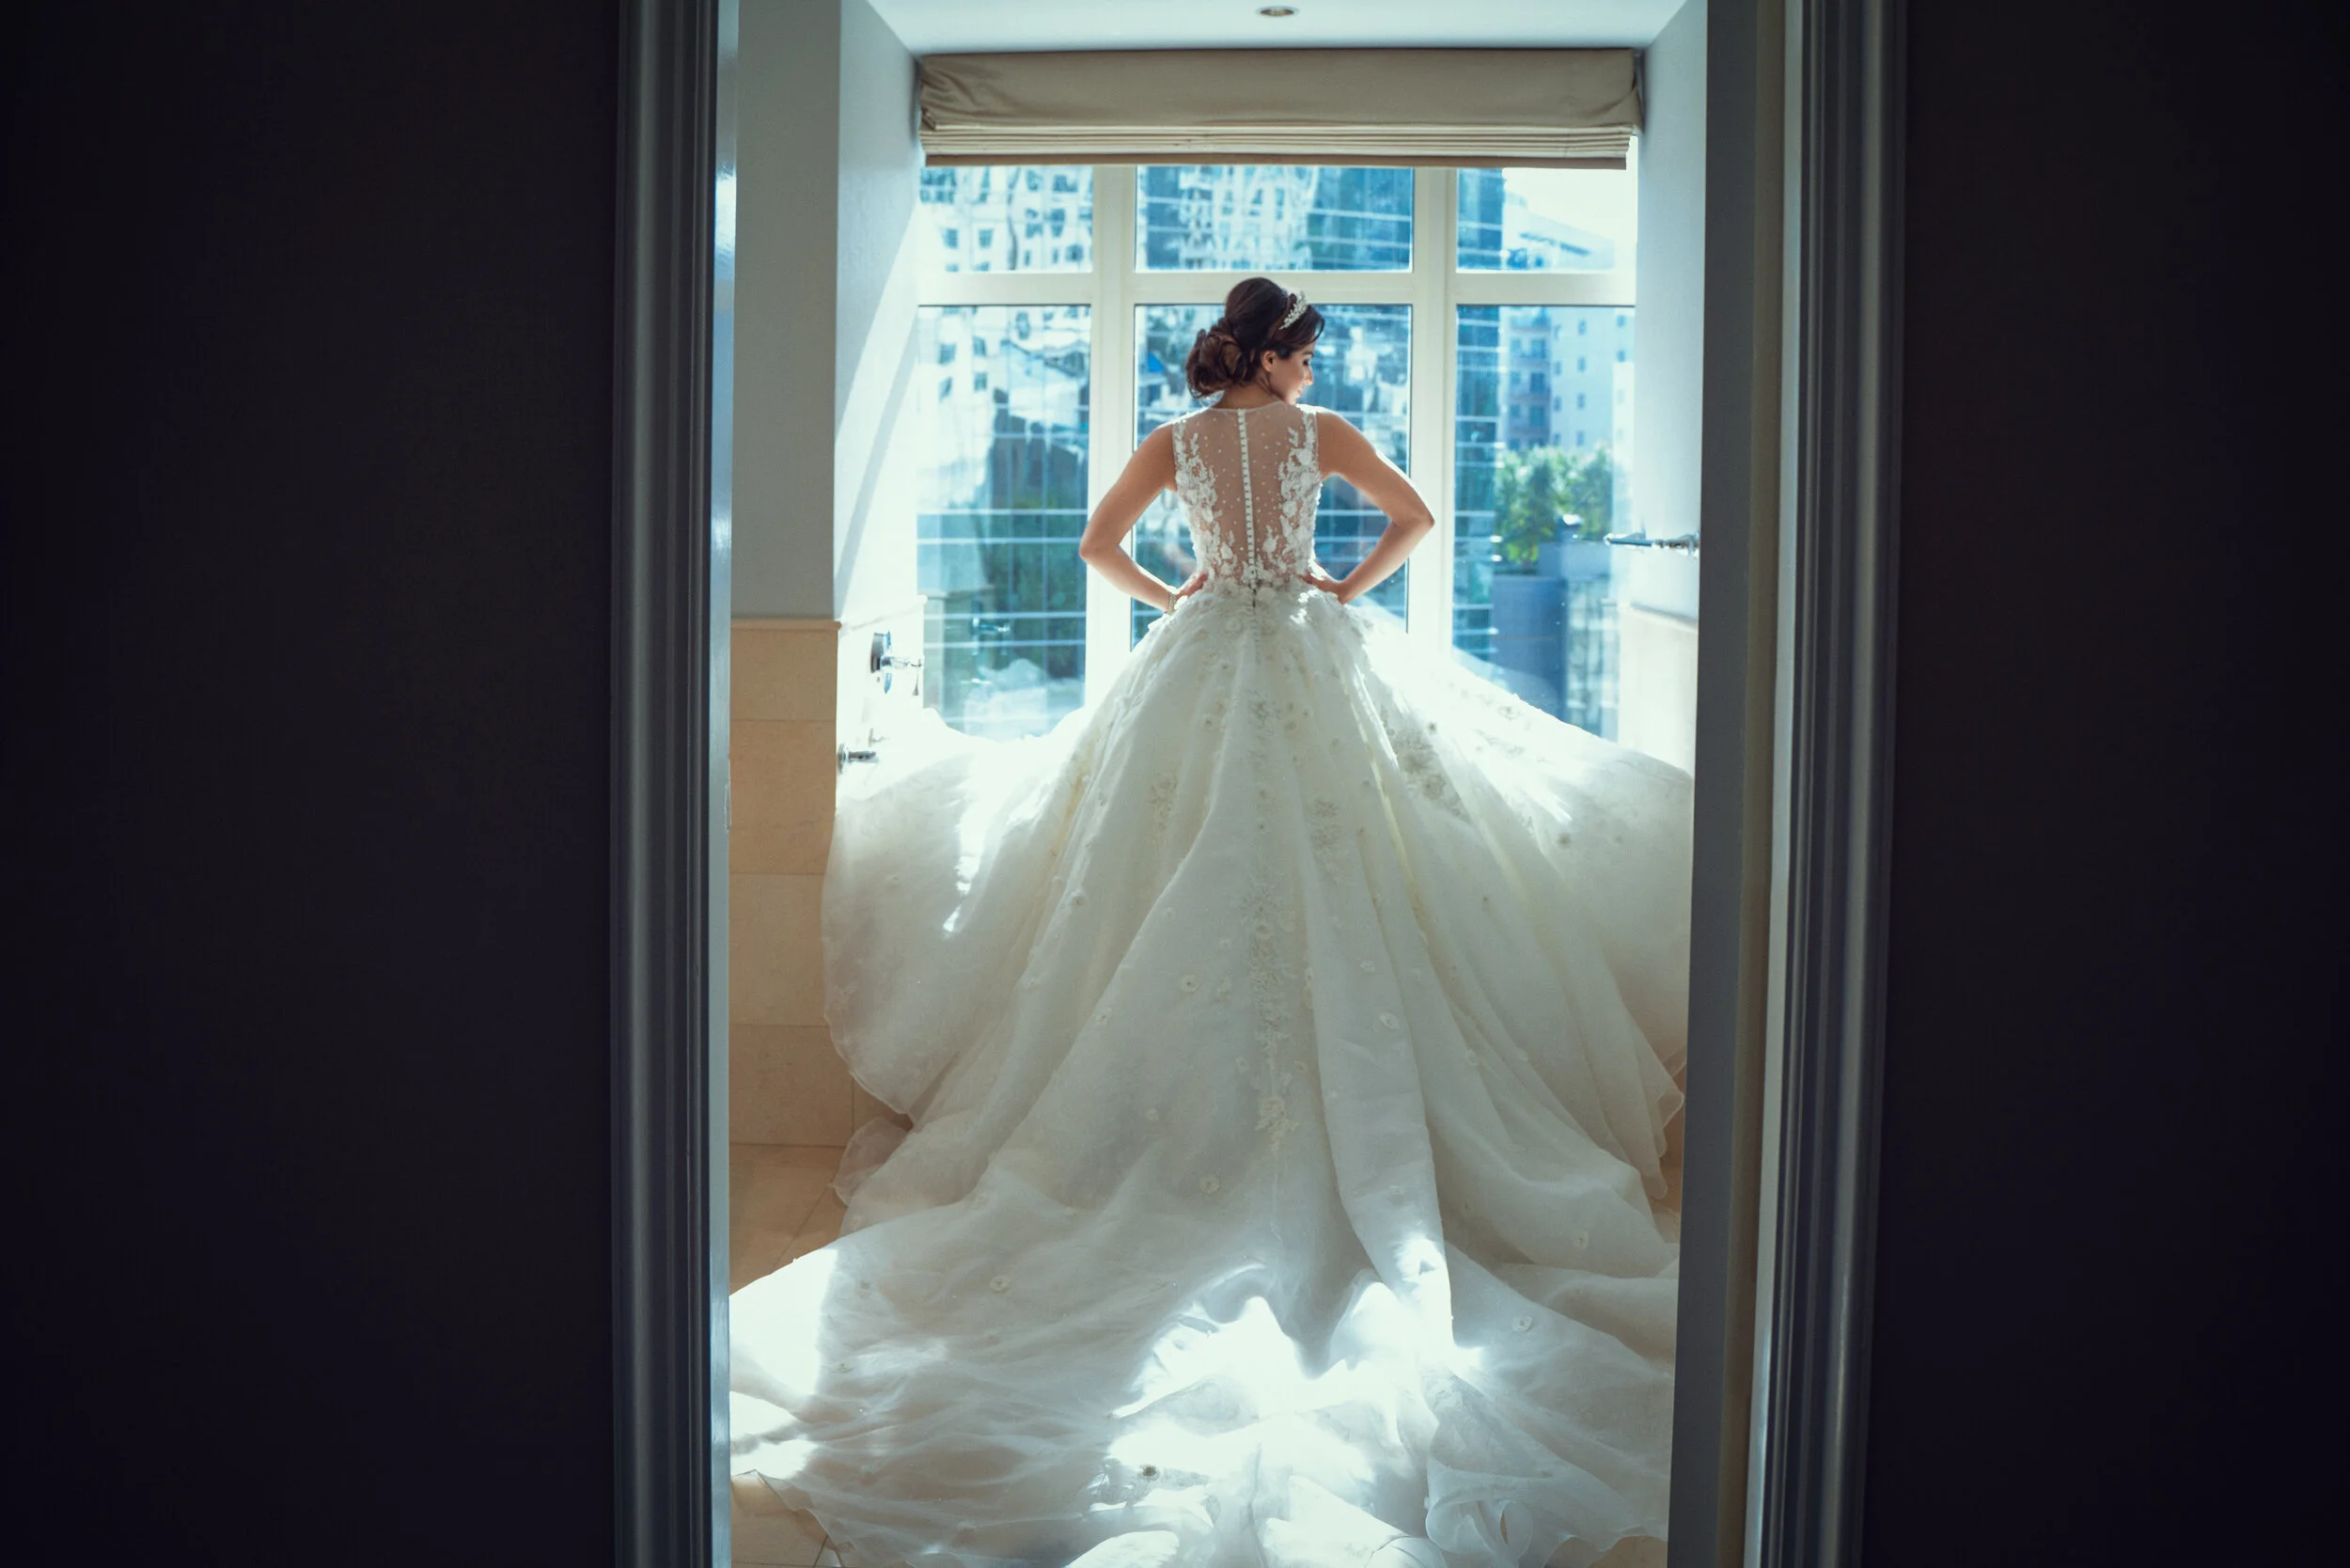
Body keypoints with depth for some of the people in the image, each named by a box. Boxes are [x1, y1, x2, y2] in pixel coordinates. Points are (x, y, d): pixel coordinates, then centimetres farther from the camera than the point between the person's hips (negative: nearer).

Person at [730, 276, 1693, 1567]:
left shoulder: (1175, 441, 4)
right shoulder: (1318, 431, 0)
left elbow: (1099, 544, 3)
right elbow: (1413, 516, 1)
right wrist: (1353, 585, 12)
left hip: (1200, 661, 2)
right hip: (1311, 655, -2)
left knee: (1199, 869, 7)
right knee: (1326, 876, -1)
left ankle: (1194, 1114, 4)